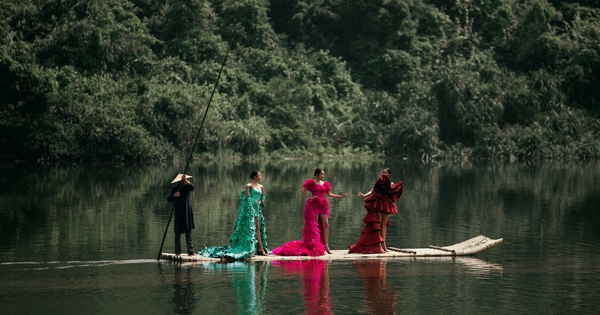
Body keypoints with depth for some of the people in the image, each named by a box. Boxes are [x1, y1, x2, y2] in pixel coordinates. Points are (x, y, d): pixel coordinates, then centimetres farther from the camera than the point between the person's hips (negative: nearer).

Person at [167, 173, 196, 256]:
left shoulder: (187, 187, 6)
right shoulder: (175, 189, -1)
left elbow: (192, 187, -17)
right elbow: (169, 199, -12)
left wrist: (186, 181, -30)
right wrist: (174, 195, -32)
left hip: (187, 213, 3)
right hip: (179, 214, -3)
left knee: (189, 232, 2)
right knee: (178, 233, -3)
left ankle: (190, 251, 2)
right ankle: (178, 252, -3)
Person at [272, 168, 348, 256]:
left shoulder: (325, 184, 14)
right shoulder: (311, 183, 0)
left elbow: (329, 194, 17)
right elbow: (302, 190, -4)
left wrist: (340, 196, 10)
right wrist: (310, 197, -11)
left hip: (323, 205, 4)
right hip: (314, 204, -4)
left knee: (325, 224, -3)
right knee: (314, 226, -3)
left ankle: (326, 245, -3)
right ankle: (314, 246, 0)